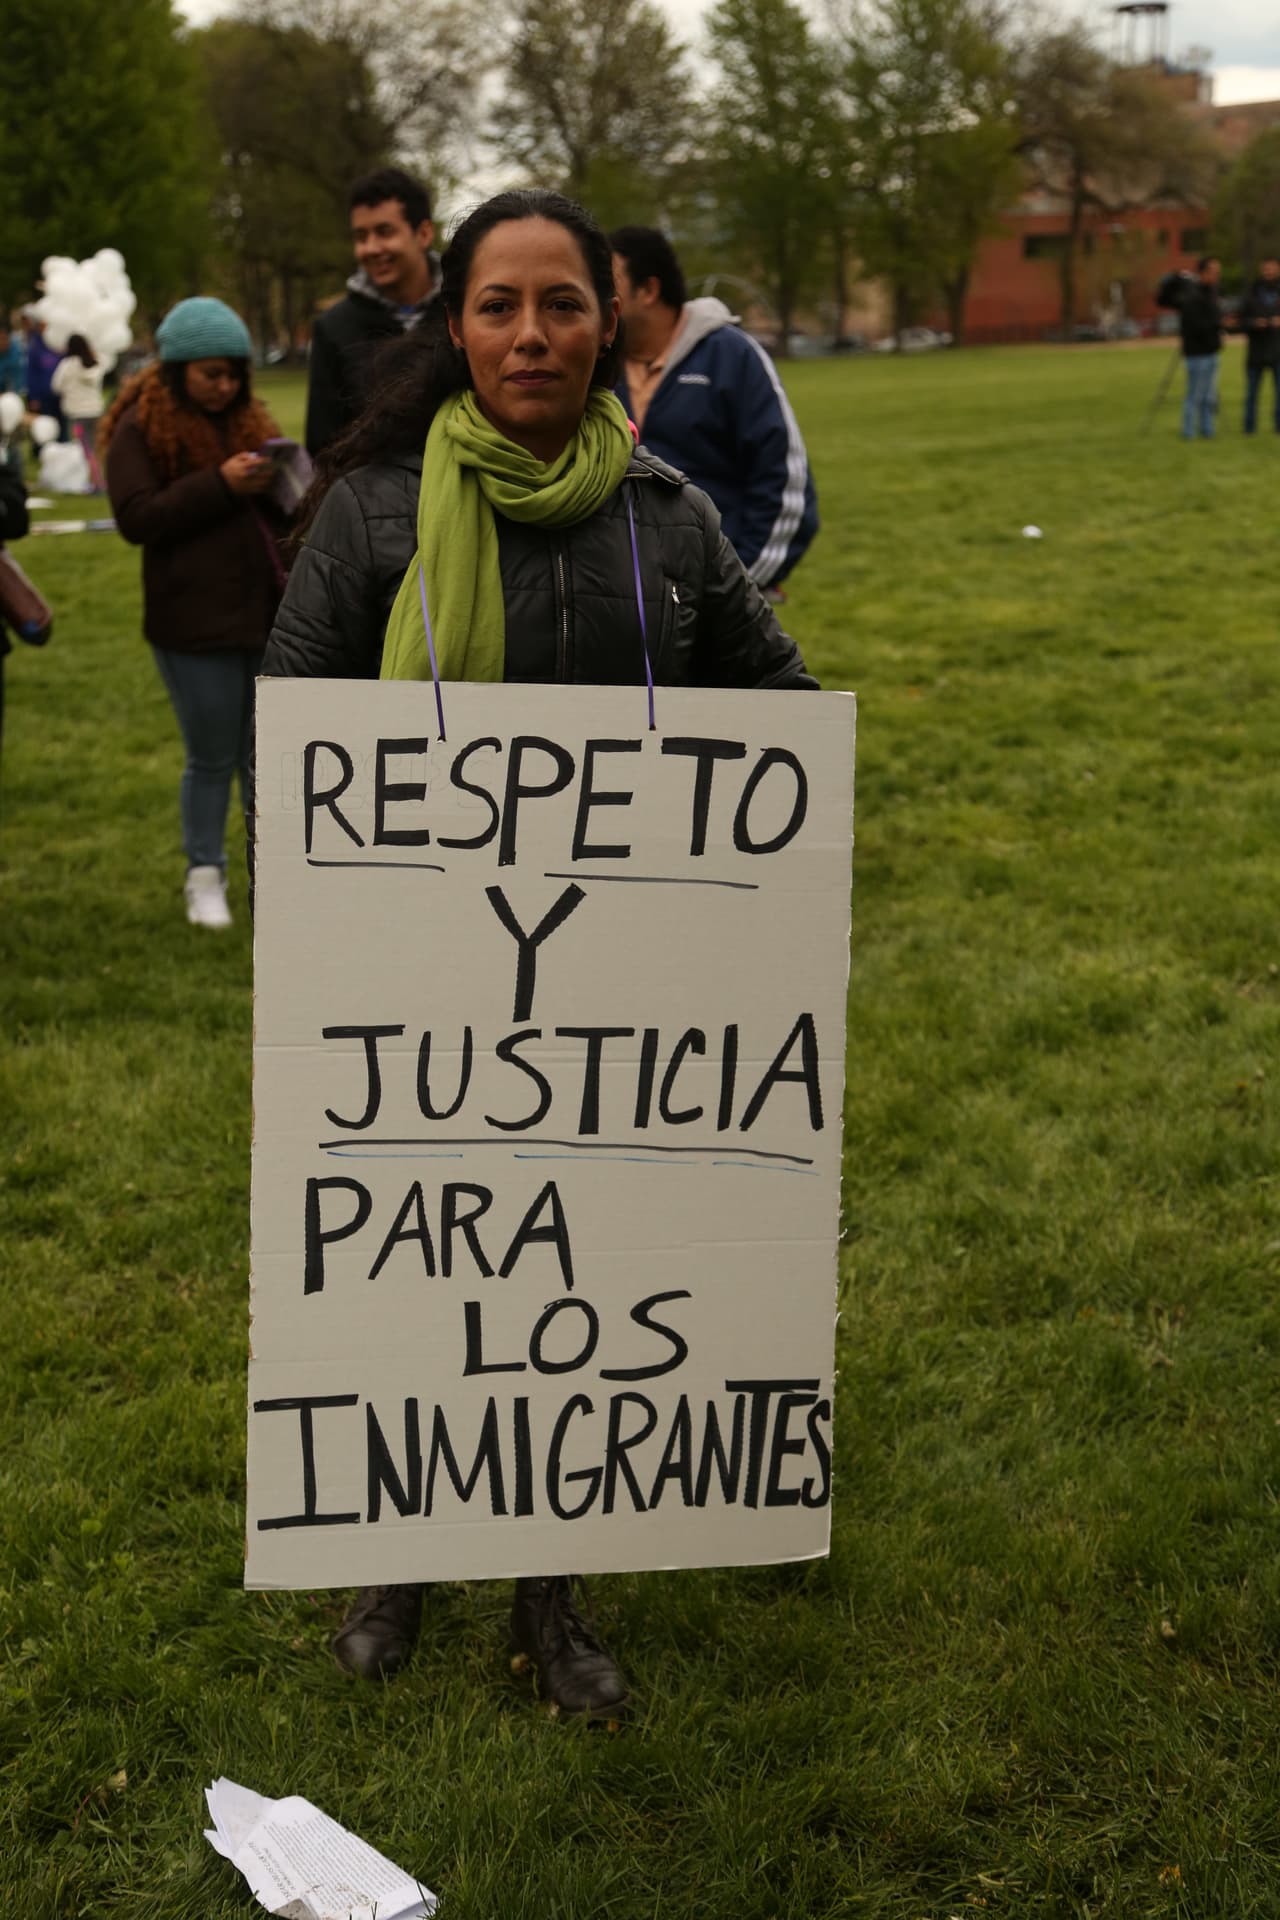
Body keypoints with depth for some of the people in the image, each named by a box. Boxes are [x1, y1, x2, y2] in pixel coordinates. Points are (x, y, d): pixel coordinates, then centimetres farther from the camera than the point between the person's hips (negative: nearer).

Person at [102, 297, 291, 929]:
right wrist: (219, 484, -19)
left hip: (267, 612, 5)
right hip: (195, 623, -5)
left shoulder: (248, 419, 13)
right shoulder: (140, 428, -3)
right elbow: (136, 519, -12)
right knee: (212, 757, 3)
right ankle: (204, 878, 18)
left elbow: (281, 505, 20)